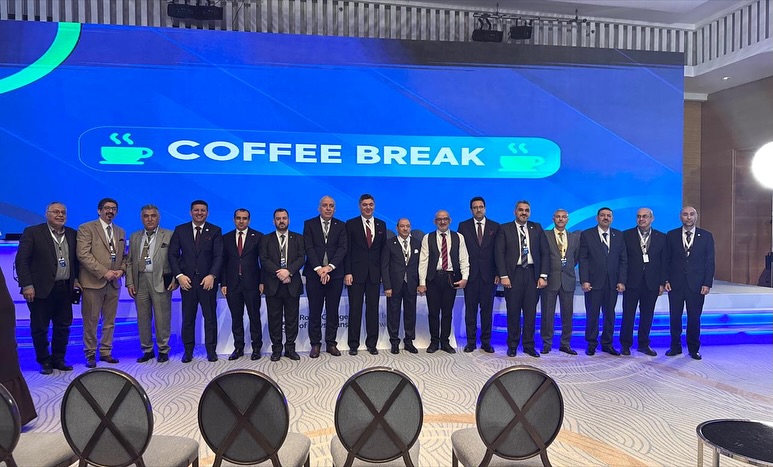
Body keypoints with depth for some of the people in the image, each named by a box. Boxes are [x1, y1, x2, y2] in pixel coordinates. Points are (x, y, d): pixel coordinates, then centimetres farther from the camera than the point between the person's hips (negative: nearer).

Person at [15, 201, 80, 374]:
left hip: (65, 289, 4)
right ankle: (44, 362, 19)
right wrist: (27, 285, -12)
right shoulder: (32, 232, -3)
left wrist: (75, 278, 7)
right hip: (41, 289, -4)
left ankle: (58, 359, 23)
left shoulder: (72, 234, 10)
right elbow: (21, 261, -7)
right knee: (40, 328, 6)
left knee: (63, 327, 10)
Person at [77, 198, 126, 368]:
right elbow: (83, 254, -12)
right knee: (91, 321, 2)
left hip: (113, 283, 5)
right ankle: (90, 354, 13)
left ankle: (106, 352, 20)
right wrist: (104, 272, -16)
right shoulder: (86, 228, -3)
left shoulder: (120, 232, 16)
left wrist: (121, 270, -2)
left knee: (109, 321, 10)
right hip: (93, 282, -5)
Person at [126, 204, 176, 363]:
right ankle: (147, 350, 22)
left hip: (161, 281, -4)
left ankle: (163, 350, 15)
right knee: (143, 318, 9)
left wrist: (174, 279, -10)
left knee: (162, 318, 1)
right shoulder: (134, 237, 13)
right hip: (140, 281, 4)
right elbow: (129, 262, 13)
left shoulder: (169, 236, 2)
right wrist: (130, 282, 4)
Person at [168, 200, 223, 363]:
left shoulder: (215, 231, 4)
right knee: (188, 318, 7)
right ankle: (188, 351, 17)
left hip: (207, 280, -1)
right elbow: (173, 254, 4)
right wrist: (179, 275, -8)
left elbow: (219, 256, -3)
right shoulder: (180, 230, 7)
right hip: (187, 280, 1)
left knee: (210, 317, 5)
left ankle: (211, 350, 14)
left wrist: (212, 276, -15)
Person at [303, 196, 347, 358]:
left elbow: (342, 248, -3)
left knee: (333, 311, 7)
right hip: (314, 274, -1)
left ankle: (331, 343, 16)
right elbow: (309, 248, -5)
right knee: (315, 311, 4)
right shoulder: (309, 224, 5)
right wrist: (319, 269, -17)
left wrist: (329, 267, -17)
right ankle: (315, 344, 14)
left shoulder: (341, 226, 8)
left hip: (335, 274, 1)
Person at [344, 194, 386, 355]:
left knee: (373, 309, 7)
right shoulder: (351, 224, 0)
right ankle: (353, 344, 13)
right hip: (356, 273, -3)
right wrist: (347, 272, -11)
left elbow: (383, 250, 11)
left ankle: (372, 343, 17)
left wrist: (383, 272, 6)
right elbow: (347, 250, -3)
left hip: (375, 274, 3)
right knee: (355, 309, 3)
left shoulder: (381, 225, 10)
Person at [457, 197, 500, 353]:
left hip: (488, 274, 0)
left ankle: (486, 342, 16)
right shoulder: (463, 226, 5)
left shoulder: (495, 227, 6)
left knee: (487, 309, 6)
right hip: (470, 274, 0)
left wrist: (498, 273, -4)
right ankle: (471, 342, 14)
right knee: (470, 309, 5)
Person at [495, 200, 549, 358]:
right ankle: (512, 346, 13)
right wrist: (503, 276, -10)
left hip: (532, 274, 2)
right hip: (513, 274, -2)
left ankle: (529, 345, 16)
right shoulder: (505, 229, 5)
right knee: (513, 312, 2)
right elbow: (499, 253, -1)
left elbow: (545, 252, 9)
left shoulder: (537, 228, 12)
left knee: (531, 312, 5)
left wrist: (543, 276, 0)